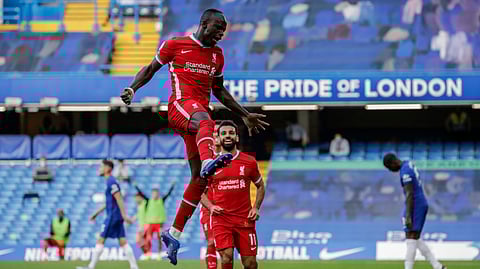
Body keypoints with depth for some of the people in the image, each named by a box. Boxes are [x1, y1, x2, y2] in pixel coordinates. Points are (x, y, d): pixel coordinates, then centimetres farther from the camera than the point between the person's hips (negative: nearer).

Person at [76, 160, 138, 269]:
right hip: (118, 217, 10)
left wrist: (124, 215, -24)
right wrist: (96, 213, 29)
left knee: (100, 240, -5)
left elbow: (119, 199, -19)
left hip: (112, 216, -10)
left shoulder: (111, 182, -12)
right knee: (123, 242, 5)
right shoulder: (110, 181, 19)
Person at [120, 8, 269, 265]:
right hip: (180, 105, -7)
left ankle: (174, 233, 10)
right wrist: (132, 88, -6)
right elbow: (151, 68, 12)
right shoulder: (176, 44, 4)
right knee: (206, 121, -42)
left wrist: (245, 115, 31)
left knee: (200, 177, 1)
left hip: (200, 111, 7)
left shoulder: (217, 54, 21)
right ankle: (208, 161, -74)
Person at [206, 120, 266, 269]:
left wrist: (256, 208, 3)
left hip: (245, 218, 1)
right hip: (221, 219, -1)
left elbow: (260, 187, 18)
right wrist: (210, 206, -4)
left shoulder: (249, 162, 5)